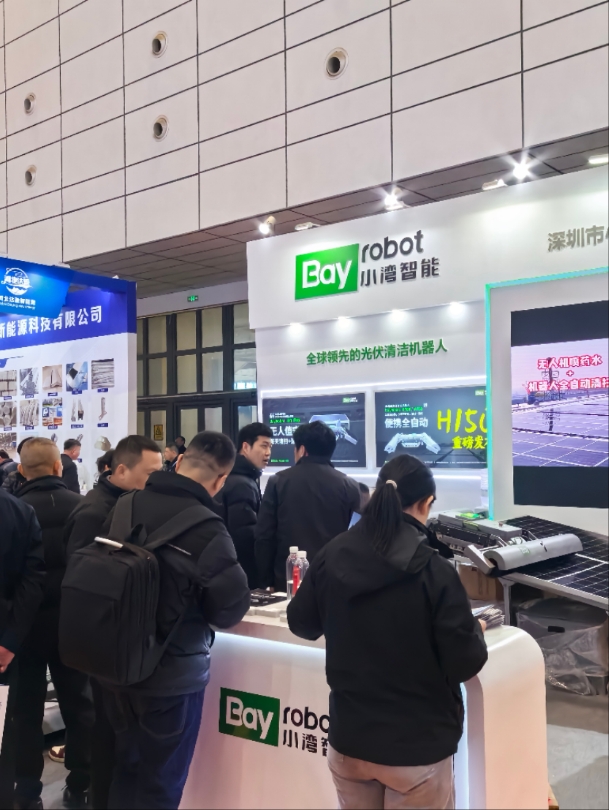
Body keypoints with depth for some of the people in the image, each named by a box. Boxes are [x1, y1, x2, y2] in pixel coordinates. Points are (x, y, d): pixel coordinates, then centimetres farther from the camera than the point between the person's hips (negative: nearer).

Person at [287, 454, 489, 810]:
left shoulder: (332, 556, -6)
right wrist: (476, 630, 6)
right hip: (418, 745, -4)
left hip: (349, 738, 4)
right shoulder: (435, 572, -19)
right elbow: (465, 663, -14)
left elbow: (301, 624, 9)